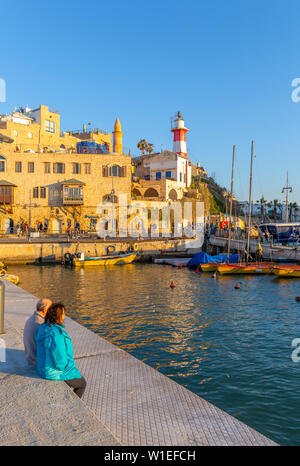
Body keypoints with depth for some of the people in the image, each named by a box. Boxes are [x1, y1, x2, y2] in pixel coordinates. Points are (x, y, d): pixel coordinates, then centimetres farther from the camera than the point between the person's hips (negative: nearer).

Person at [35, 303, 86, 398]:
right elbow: (61, 361, -28)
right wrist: (75, 372, -11)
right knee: (82, 384, 17)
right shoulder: (56, 334, -33)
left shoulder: (43, 328, -4)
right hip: (56, 372, -8)